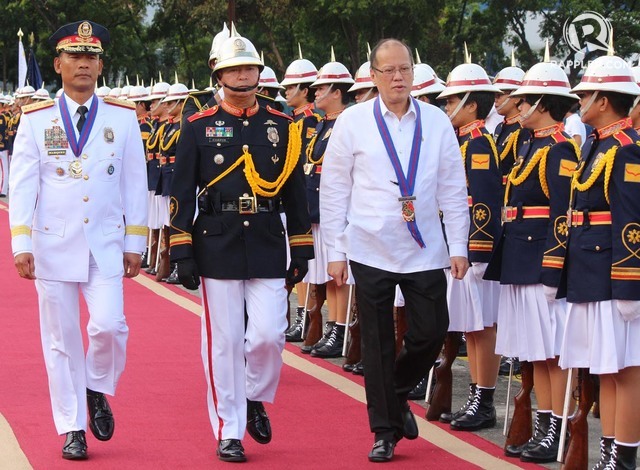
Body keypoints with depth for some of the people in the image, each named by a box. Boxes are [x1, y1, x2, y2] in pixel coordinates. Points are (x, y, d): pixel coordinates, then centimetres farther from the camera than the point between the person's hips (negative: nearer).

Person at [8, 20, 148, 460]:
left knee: (109, 325, -14)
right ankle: (73, 429, 13)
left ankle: (97, 389, 15)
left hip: (105, 246, 0)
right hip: (53, 246, 0)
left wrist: (135, 244, 3)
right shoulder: (36, 120, 2)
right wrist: (21, 244, -8)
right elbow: (22, 185, 0)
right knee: (61, 340, 3)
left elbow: (135, 184, 6)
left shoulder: (123, 118, 4)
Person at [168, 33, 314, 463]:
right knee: (224, 341, 2)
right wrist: (182, 253, -4)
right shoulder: (199, 127, 1)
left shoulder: (282, 126, 6)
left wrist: (301, 251, 7)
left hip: (268, 248, 1)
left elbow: (296, 193, 10)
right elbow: (182, 193, 1)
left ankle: (256, 398, 24)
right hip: (217, 247, -1)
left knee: (269, 334, -5)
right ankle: (228, 432, 11)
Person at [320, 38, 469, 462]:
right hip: (371, 250, -2)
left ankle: (397, 393, 31)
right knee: (377, 344, 4)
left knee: (431, 334, 2)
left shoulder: (436, 122, 3)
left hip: (425, 251, 2)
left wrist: (459, 247, 2)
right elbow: (333, 189, 1)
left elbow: (453, 189, 6)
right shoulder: (353, 122, -2)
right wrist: (335, 251, -1)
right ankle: (385, 431, 15)